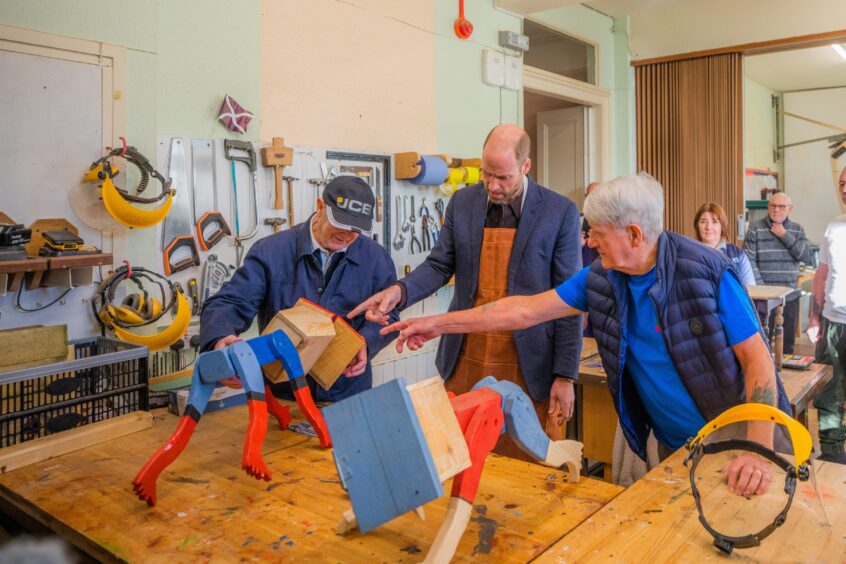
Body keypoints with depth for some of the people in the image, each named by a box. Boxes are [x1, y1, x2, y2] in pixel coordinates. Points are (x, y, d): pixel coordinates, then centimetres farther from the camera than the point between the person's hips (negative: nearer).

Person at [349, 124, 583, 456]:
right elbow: (439, 265, 7)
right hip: (465, 360, 3)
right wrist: (400, 291, -15)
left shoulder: (560, 212, -7)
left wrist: (565, 375, -6)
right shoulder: (462, 203, 4)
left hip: (527, 365, -3)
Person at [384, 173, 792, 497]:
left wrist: (758, 452, -30)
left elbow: (757, 359, -19)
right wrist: (440, 324, -4)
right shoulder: (600, 279, -6)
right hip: (671, 449, 4)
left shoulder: (707, 273, -20)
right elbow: (527, 310, -4)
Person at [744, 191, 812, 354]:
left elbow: (807, 257, -5)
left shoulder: (797, 229, 8)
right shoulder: (755, 228, -2)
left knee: (788, 341, 12)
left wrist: (785, 235, -9)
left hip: (790, 296, 3)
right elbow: (748, 260, -7)